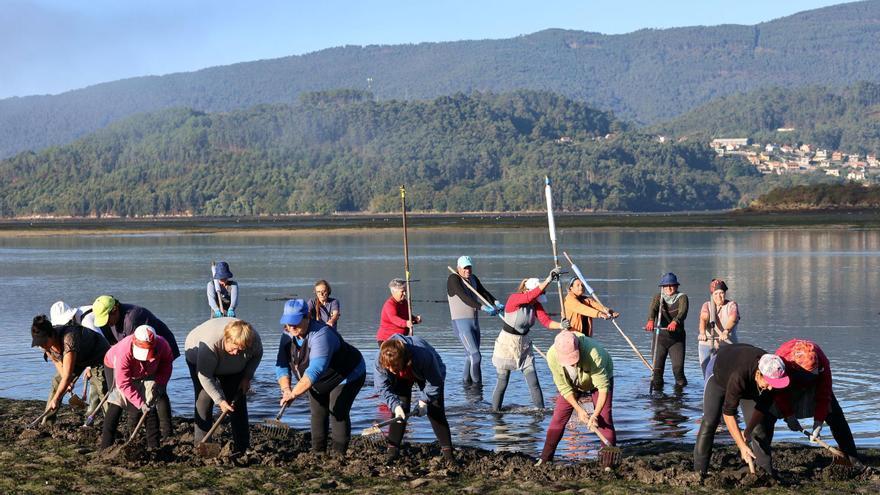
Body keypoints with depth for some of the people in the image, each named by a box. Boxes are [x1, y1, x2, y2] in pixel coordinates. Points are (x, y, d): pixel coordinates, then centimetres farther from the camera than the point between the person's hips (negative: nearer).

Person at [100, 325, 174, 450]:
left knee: (149, 405, -5)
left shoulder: (162, 345, -35)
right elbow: (124, 383, -37)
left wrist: (160, 382, -19)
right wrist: (140, 403, -39)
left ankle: (154, 446, 2)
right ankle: (105, 448, -14)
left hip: (146, 373, 3)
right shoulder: (124, 352, -44)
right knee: (116, 404, -15)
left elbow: (167, 363, -9)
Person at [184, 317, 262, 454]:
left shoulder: (253, 339, -32)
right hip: (198, 357, -4)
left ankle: (242, 447, 2)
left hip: (232, 367, 4)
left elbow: (257, 355, -7)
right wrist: (220, 400, -37)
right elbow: (205, 376, -37)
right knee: (205, 398, -16)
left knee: (237, 399, -2)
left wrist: (247, 377, -14)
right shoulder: (210, 343, -45)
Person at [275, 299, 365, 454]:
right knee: (317, 413, 7)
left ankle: (339, 455, -12)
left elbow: (315, 370, -48)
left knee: (338, 413, -16)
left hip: (347, 376, -8)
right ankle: (318, 453, 16)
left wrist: (294, 394, -54)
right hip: (320, 382, 8)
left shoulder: (321, 335, -38)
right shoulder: (288, 335, -13)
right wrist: (286, 389, -31)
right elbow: (281, 365, -13)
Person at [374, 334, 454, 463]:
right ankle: (393, 448, -3)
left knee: (435, 411, -10)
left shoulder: (423, 356, -46)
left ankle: (447, 450, -2)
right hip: (402, 379, 2)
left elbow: (434, 382, -28)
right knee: (400, 409, -12)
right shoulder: (381, 360, -38)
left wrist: (424, 400, -29)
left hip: (430, 374, -2)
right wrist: (395, 405, -39)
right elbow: (381, 387, -27)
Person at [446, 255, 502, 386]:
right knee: (475, 355, -13)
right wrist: (483, 307, -37)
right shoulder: (453, 279, -15)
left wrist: (496, 303, -15)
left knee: (471, 355, 15)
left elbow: (484, 293, 6)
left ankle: (467, 381, 28)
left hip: (474, 322, 8)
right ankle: (477, 383, 0)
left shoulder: (473, 279, 11)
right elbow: (464, 297, -27)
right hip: (461, 323, -8)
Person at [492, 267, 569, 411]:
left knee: (533, 382, 0)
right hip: (507, 344, -5)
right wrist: (548, 280, -47)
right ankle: (495, 411, 17)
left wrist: (560, 326, -29)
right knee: (502, 383, 3)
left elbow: (546, 321, -10)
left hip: (524, 345, 5)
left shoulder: (536, 304, -2)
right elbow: (531, 296, -39)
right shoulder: (514, 299, -21)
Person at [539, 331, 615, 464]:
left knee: (604, 421, -12)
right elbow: (564, 387, -21)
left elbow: (603, 387, -36)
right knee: (558, 418, -2)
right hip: (573, 383, 3)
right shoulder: (552, 356, -34)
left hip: (600, 377, -3)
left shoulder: (593, 354, -45)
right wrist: (579, 409, -24)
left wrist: (595, 415, -38)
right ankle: (545, 460, 8)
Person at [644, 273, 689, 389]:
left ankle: (680, 387, 13)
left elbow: (683, 312, -20)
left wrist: (675, 322, -41)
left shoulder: (682, 298, 0)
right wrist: (650, 321, -39)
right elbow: (652, 309, -16)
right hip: (660, 337, 2)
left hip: (677, 338, -1)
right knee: (657, 368, -1)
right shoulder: (658, 298, 5)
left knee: (678, 367, -10)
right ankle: (657, 388, 17)